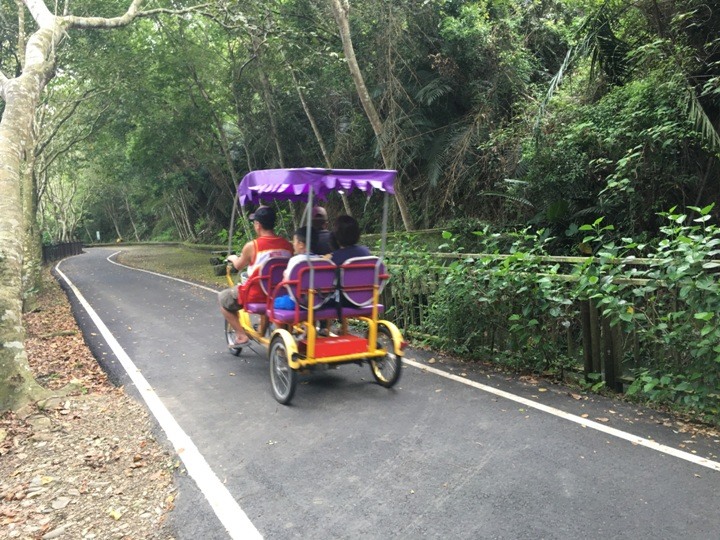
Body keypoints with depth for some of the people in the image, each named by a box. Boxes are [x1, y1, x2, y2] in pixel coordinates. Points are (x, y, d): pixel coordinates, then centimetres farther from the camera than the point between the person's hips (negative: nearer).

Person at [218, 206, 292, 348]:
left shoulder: (252, 246, -15)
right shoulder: (287, 245, -5)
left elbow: (238, 266, 3)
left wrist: (232, 258, 27)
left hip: (256, 296, -5)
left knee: (223, 298, 19)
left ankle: (241, 335, 13)